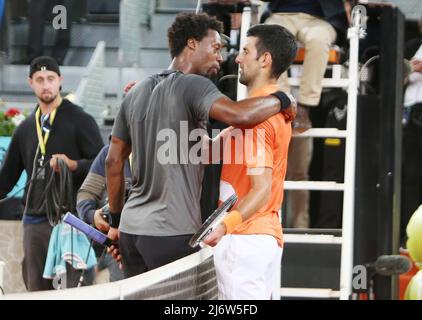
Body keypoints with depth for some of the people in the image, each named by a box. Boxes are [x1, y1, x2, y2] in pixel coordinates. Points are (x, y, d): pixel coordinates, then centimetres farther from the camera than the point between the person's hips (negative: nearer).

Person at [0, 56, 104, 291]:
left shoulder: (80, 121, 1)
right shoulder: (25, 129, 18)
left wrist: (73, 165, -21)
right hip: (35, 221, 6)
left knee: (72, 290, -10)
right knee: (37, 289, 6)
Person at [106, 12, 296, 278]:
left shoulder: (137, 93, 15)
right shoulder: (193, 86, -10)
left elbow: (114, 161, 17)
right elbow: (237, 115, -29)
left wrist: (116, 221, 24)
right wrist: (281, 100, -11)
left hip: (131, 227, 8)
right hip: (172, 232, -8)